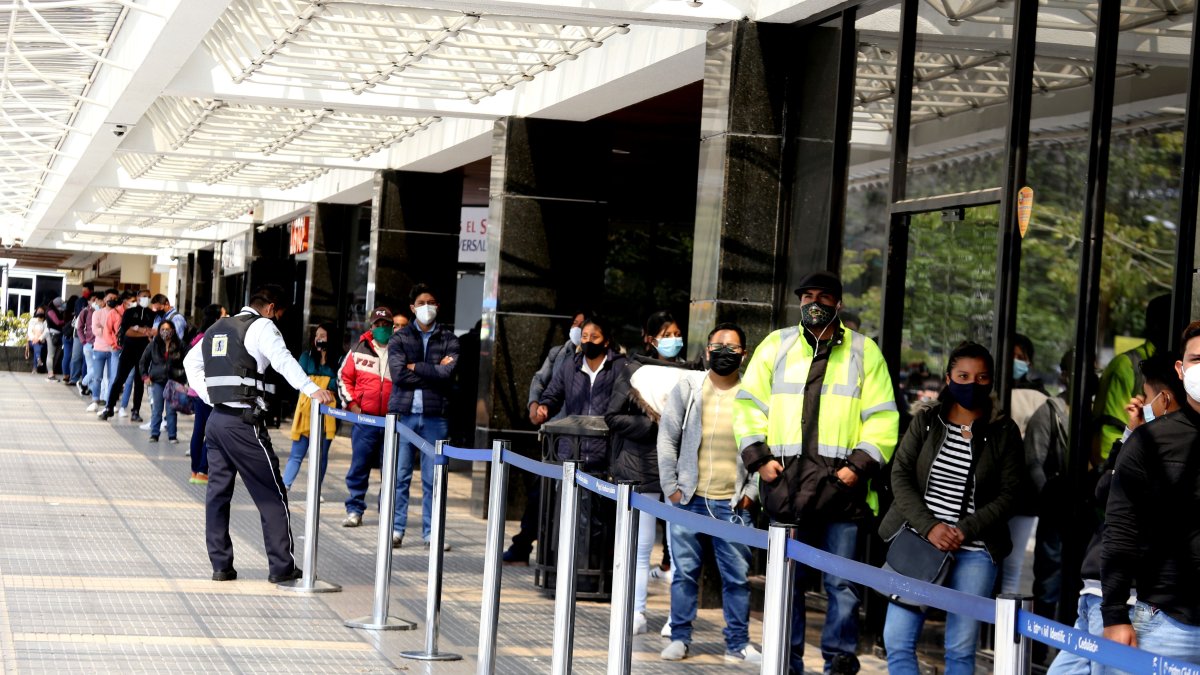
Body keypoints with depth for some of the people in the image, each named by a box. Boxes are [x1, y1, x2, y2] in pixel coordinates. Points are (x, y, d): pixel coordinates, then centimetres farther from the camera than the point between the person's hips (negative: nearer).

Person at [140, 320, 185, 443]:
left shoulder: (179, 346, -5)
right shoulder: (153, 345, 1)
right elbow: (143, 361, 11)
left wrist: (183, 379, -6)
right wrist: (145, 376, 5)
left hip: (173, 382, -2)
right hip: (157, 381, 2)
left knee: (171, 410, 1)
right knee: (156, 410, 5)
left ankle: (172, 436, 6)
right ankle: (154, 434, 11)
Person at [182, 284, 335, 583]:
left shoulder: (217, 328, 18)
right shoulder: (262, 326, -5)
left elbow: (191, 362, 29)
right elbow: (282, 359, -23)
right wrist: (311, 388, -35)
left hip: (216, 420, 7)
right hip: (244, 423, -7)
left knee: (218, 492, 11)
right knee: (272, 494, 1)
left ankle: (220, 564, 11)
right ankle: (281, 566, 2)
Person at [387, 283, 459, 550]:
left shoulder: (448, 339, 8)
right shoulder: (399, 339, 7)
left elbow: (447, 373, -9)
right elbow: (398, 374, -9)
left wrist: (415, 367, -6)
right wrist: (433, 372, -8)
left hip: (435, 415, 0)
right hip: (404, 412, 0)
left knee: (433, 478, 3)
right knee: (400, 475, 1)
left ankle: (430, 531, 9)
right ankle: (396, 529, 7)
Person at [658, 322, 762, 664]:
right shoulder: (688, 387, 3)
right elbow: (667, 438, 5)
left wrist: (751, 491, -1)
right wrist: (671, 486, 0)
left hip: (732, 503, 0)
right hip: (688, 498, 0)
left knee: (737, 575, 3)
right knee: (685, 571, 6)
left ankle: (738, 644, 12)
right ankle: (679, 638, 15)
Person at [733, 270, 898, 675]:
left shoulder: (863, 351, 7)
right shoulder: (776, 346, 12)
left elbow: (882, 419, 3)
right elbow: (749, 404, 12)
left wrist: (859, 465, -8)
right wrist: (759, 457, 0)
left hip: (840, 485, -2)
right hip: (786, 484, 2)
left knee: (841, 582, -1)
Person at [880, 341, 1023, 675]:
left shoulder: (1004, 432, 3)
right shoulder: (925, 420, 6)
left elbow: (1007, 495, 0)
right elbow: (900, 475, 1)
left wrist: (963, 531, -13)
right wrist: (929, 526, -13)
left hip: (973, 550, -1)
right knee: (897, 641, -5)